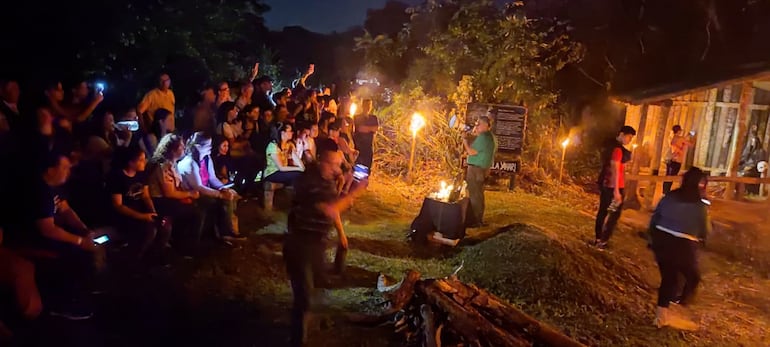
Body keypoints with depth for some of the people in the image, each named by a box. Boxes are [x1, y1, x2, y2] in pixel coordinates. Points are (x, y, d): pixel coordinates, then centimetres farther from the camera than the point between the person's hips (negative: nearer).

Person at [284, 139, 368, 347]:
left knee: (319, 279, 32)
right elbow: (330, 210, -36)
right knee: (304, 297, -10)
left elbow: (333, 208, 16)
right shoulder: (310, 181, -26)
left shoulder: (329, 179, 3)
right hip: (299, 244, -9)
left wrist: (342, 234, 21)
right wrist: (355, 192, -32)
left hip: (317, 243, 9)